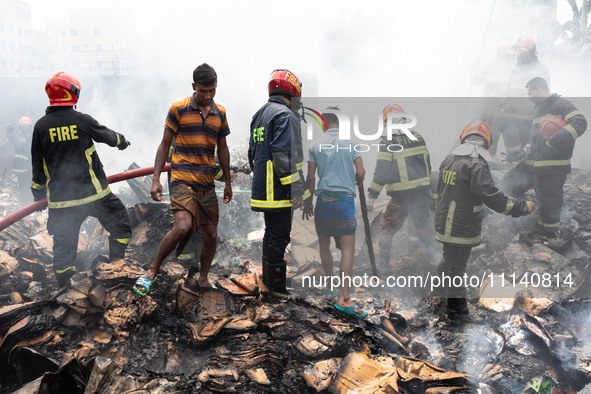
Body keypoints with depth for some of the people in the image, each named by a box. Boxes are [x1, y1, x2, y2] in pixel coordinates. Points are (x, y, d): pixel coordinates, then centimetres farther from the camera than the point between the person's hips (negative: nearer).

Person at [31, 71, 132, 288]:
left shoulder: (40, 126, 0)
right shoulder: (82, 120, -7)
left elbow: (37, 164, 7)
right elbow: (107, 136, 9)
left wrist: (38, 192, 21)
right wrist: (122, 140, 32)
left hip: (60, 197, 3)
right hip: (93, 192, -3)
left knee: (63, 243, 13)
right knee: (120, 226, 16)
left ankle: (63, 287, 21)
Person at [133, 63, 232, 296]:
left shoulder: (220, 113, 11)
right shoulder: (178, 109, -2)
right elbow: (164, 145, 1)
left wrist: (228, 182, 17)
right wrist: (156, 179, -7)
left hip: (207, 183, 5)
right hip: (182, 179, -5)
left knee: (211, 234, 7)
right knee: (182, 226, -24)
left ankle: (203, 279, 26)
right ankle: (151, 272, -4)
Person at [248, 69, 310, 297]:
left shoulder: (259, 115, 16)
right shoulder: (285, 115, -14)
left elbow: (253, 152, 21)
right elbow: (285, 156, -23)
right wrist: (297, 189, -20)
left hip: (263, 188, 10)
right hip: (279, 190, -10)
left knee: (271, 232, 20)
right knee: (279, 236, -1)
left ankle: (268, 277, 31)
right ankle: (277, 285, 8)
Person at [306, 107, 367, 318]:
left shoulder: (316, 145, 4)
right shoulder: (351, 142, 3)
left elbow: (310, 178, 2)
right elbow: (360, 173, -1)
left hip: (324, 199, 1)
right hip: (345, 199, -1)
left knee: (324, 245, 19)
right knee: (348, 249, -3)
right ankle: (344, 298, -12)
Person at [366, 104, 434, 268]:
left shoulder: (387, 142, -11)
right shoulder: (418, 137, 6)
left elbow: (381, 172, -16)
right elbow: (427, 165, 13)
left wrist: (371, 196, -11)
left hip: (400, 196, -5)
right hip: (421, 192, 5)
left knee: (387, 227, 9)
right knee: (423, 225, 20)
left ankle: (383, 261, 8)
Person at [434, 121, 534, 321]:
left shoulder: (448, 160, 4)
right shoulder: (477, 165, -22)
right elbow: (493, 197, -26)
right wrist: (523, 206, -15)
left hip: (444, 224, 8)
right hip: (462, 229, -8)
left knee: (448, 259, 26)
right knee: (457, 267, 5)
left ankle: (439, 294, 45)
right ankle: (456, 310, 20)